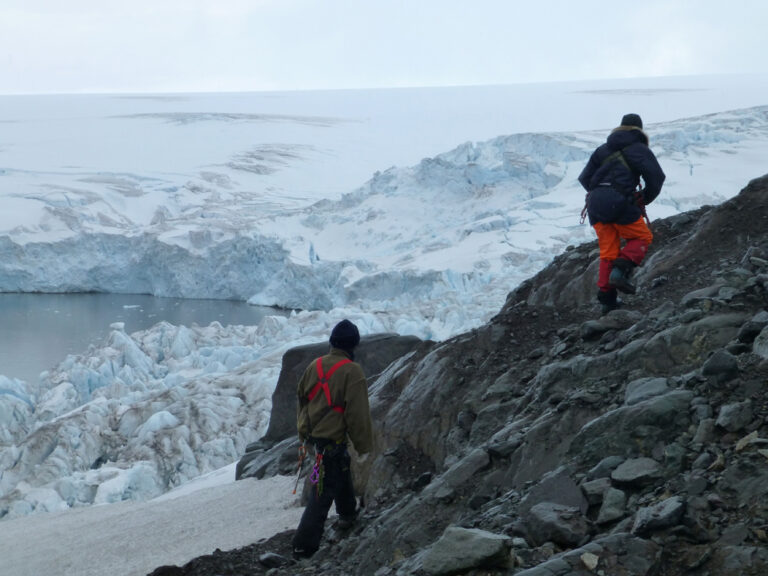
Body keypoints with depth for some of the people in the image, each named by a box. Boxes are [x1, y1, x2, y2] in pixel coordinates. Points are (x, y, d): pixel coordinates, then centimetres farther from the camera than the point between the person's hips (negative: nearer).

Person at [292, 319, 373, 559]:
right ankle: (304, 544, -5)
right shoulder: (351, 371, -18)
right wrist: (363, 444, -6)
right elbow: (358, 413, -17)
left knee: (341, 470, 31)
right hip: (334, 438, -8)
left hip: (313, 433, 8)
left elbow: (301, 397, 15)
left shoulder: (315, 366, 4)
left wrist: (304, 432, 28)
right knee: (323, 493, -3)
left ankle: (347, 513, 50)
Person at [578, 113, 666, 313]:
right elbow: (656, 176, -3)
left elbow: (584, 178, 21)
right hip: (621, 202, -5)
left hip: (595, 204, 5)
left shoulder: (603, 149, 22)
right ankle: (620, 271, -10)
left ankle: (606, 298, 5)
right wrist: (646, 198, 12)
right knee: (642, 237, 13)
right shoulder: (639, 149, 7)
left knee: (608, 251, 11)